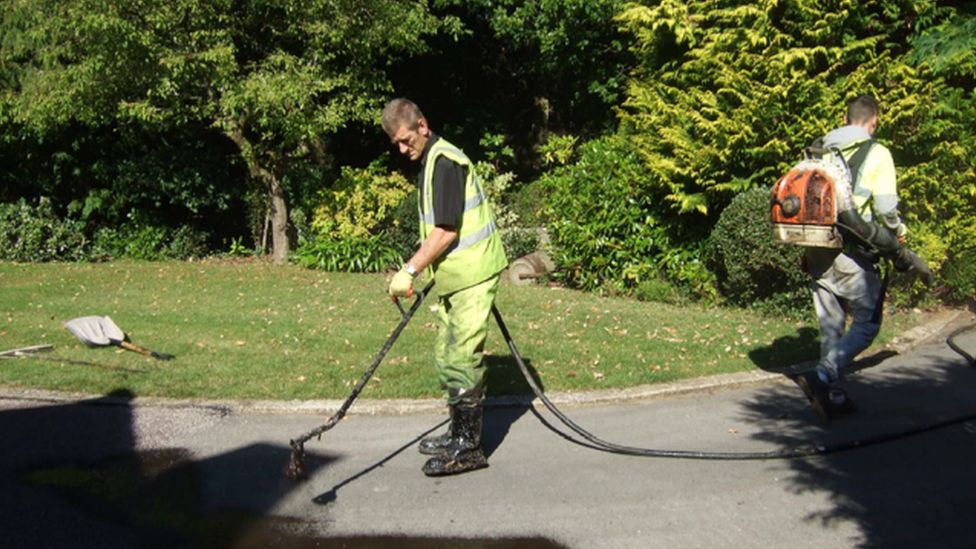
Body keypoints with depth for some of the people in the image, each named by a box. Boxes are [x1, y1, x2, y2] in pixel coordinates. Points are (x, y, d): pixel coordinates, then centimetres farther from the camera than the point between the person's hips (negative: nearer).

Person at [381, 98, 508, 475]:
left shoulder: (445, 161, -16)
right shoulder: (430, 161, 16)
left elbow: (446, 230, -22)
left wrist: (409, 270, -20)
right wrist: (421, 271, 24)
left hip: (472, 276, -10)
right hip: (454, 278, 10)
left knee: (461, 358, -8)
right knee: (446, 356, 15)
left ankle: (468, 447, 0)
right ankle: (460, 433, 27)